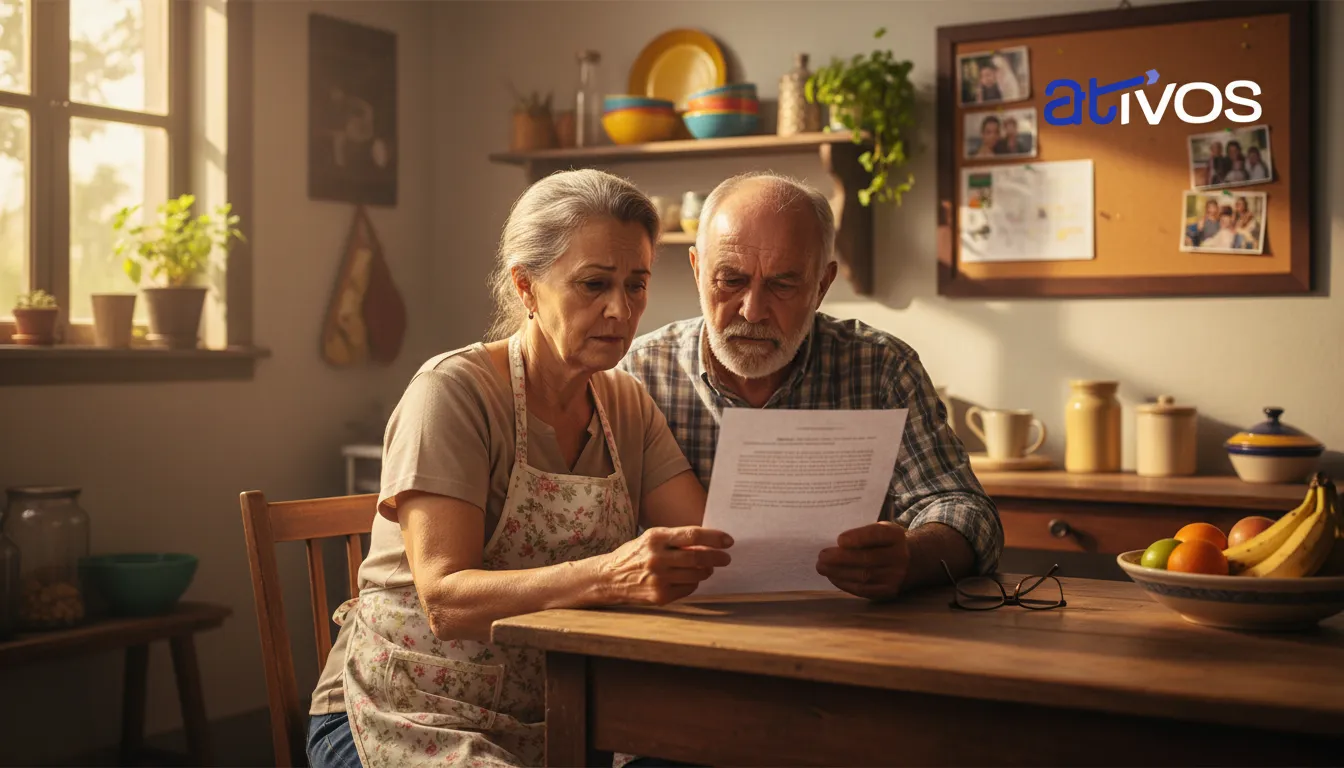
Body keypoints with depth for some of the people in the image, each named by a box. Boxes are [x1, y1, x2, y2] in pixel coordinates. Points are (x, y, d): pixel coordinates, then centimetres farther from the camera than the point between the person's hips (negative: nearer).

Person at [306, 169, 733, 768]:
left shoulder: (628, 406, 7)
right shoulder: (453, 391, -13)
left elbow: (714, 541, -5)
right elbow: (445, 601, -23)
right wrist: (608, 577, -39)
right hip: (409, 715, -5)